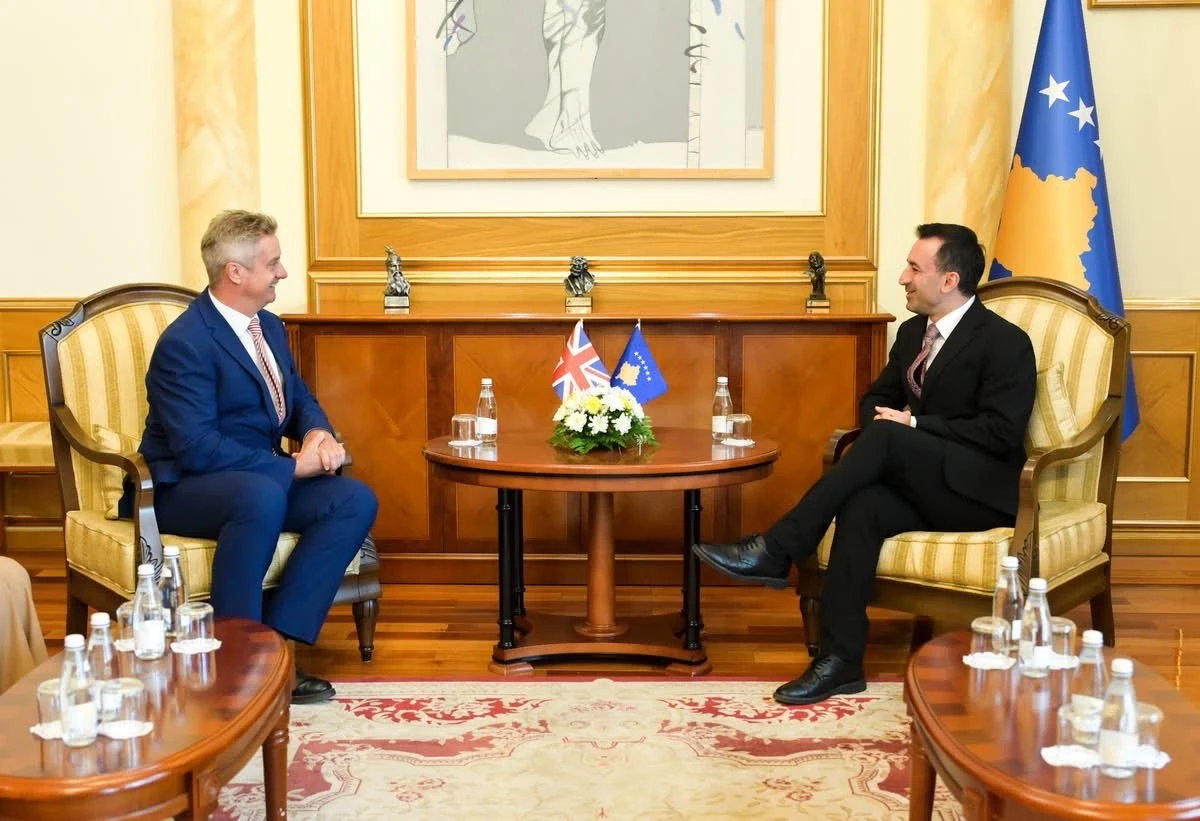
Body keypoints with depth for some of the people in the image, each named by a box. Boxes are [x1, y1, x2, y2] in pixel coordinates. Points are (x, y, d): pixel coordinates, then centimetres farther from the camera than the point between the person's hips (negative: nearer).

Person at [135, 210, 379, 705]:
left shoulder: (269, 327, 9)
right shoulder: (184, 344, -18)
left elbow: (299, 399, 19)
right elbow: (197, 448, -25)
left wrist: (317, 434, -6)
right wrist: (293, 467, -23)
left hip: (265, 478, 8)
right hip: (184, 491, -8)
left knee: (356, 501, -15)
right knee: (263, 495, -39)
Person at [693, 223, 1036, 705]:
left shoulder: (1006, 343, -8)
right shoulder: (912, 333, 14)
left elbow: (1002, 433, -17)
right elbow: (876, 400, 20)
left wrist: (912, 424, -18)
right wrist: (882, 422, -5)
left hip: (981, 492, -6)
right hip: (920, 485, 6)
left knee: (886, 437, -31)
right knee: (861, 506, -29)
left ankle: (776, 550, -31)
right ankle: (840, 659, -31)